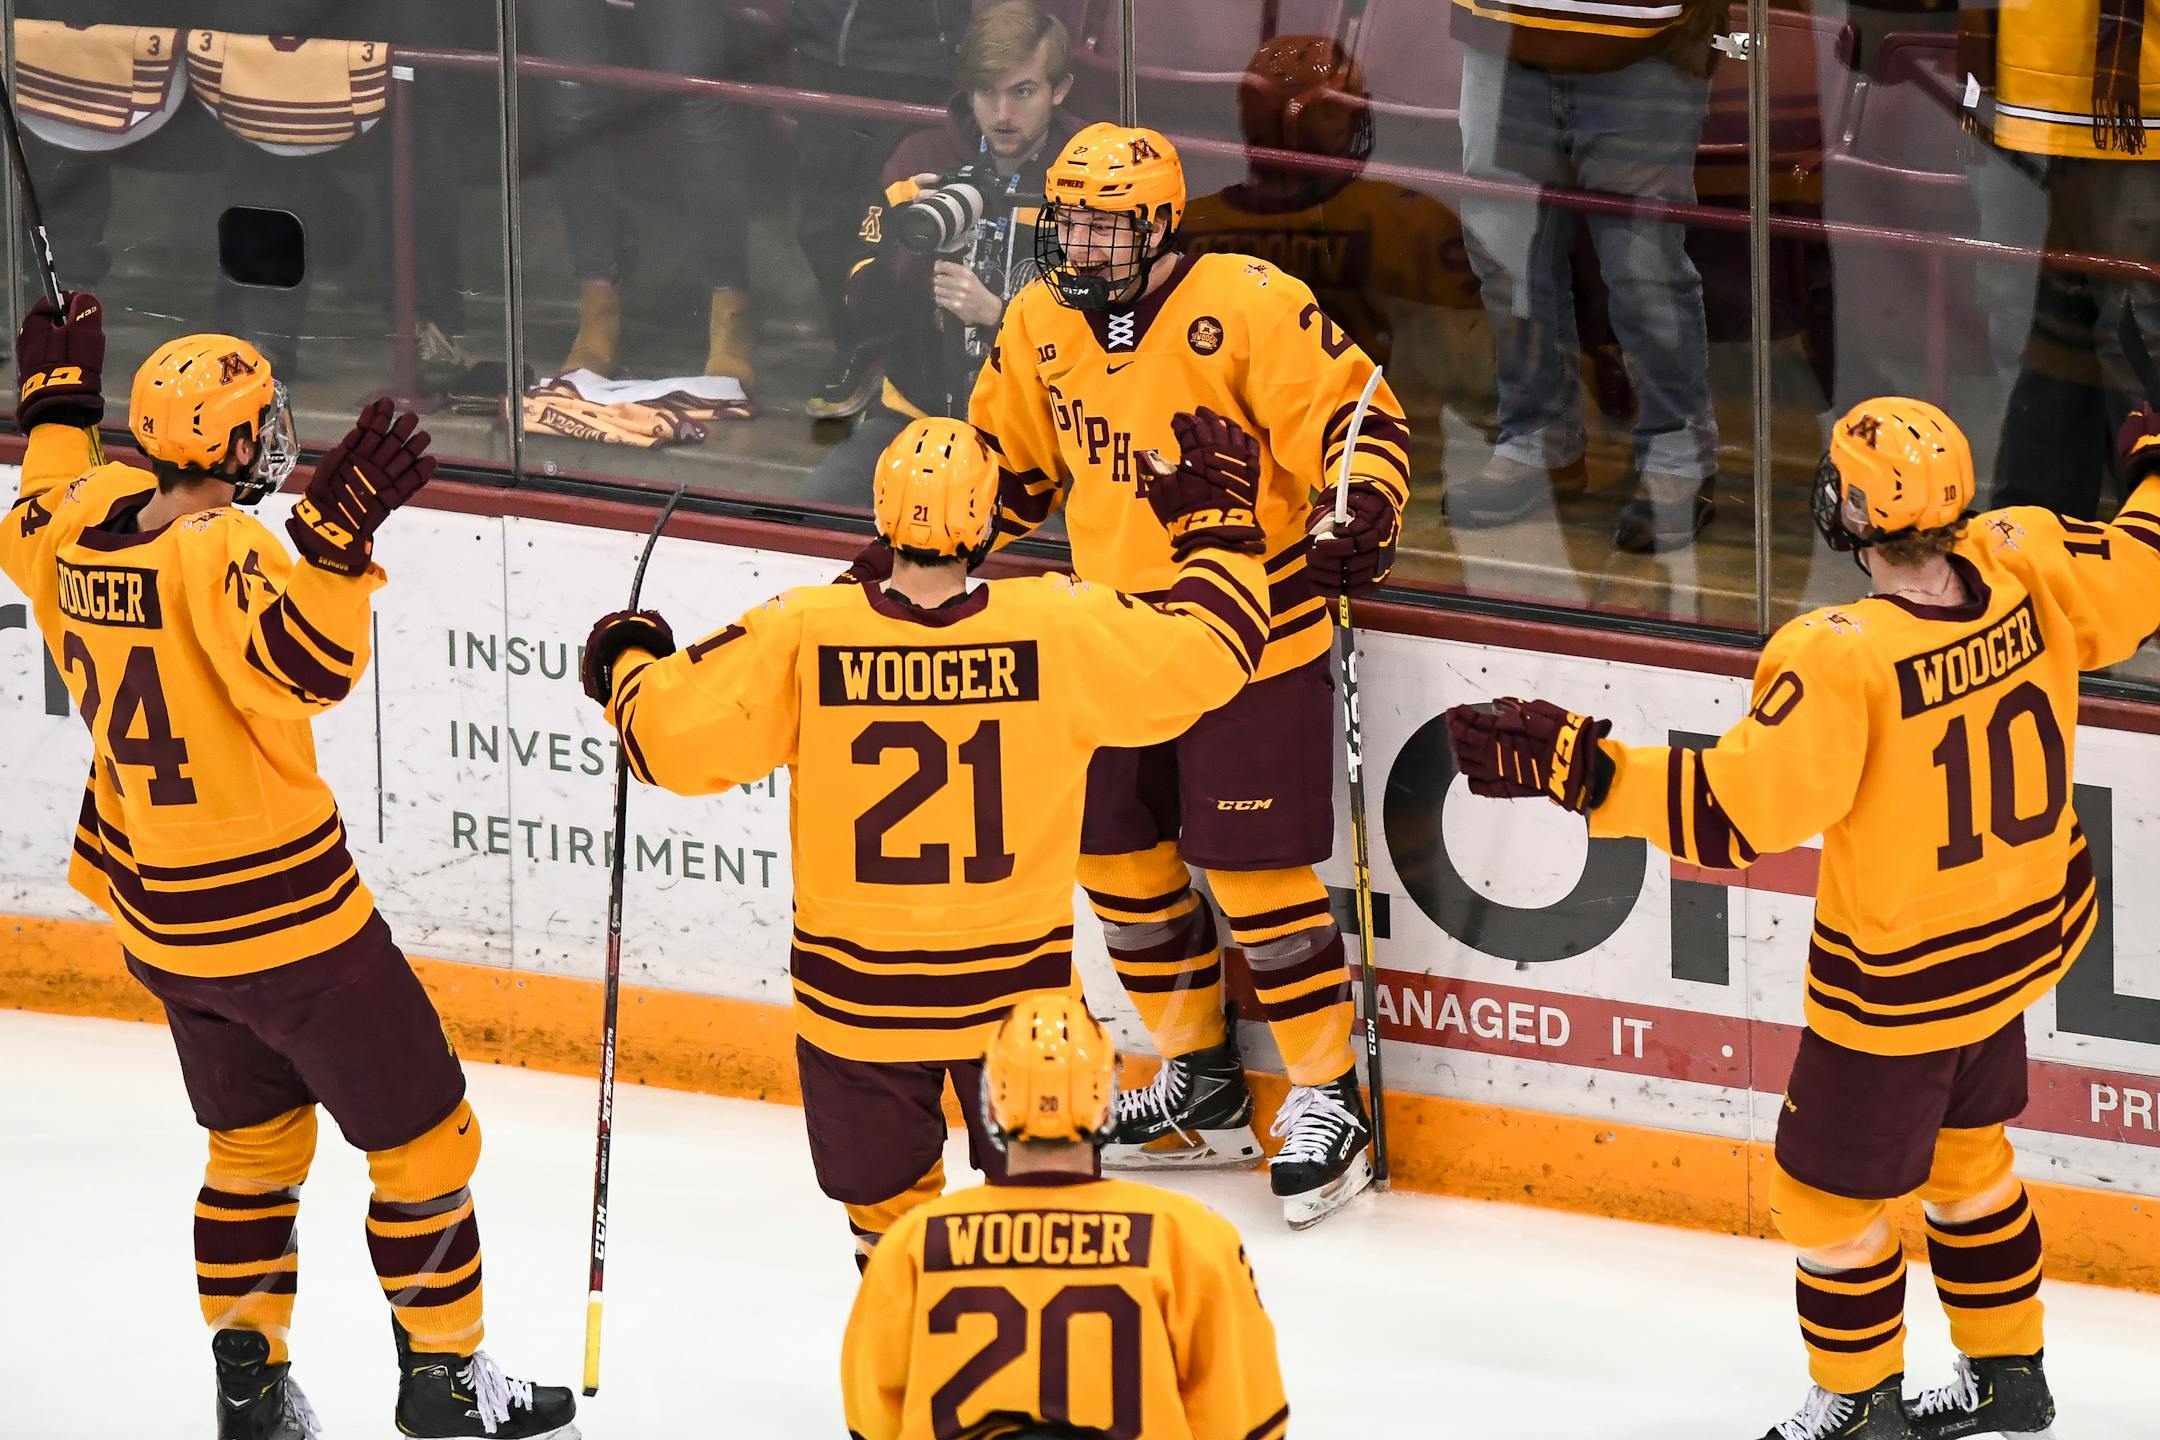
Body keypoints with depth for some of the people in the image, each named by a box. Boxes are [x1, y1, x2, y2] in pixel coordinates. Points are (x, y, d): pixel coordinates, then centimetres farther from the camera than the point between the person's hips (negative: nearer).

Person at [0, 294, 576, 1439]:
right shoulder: (217, 552, -24)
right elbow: (308, 663, -38)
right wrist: (336, 535, -48)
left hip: (161, 923, 8)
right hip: (284, 916, -8)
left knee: (255, 1139, 23)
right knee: (423, 1138, 7)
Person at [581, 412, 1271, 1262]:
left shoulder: (802, 635, -15)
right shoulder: (1059, 629, -13)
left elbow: (673, 733, -8)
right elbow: (1209, 650, -2)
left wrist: (627, 665, 14)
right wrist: (1219, 520, 14)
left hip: (856, 992, 0)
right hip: (1017, 984, 0)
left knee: (883, 1194, 19)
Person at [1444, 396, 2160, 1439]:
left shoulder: (1842, 660, -32)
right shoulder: (2024, 570, -16)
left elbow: (1738, 810, -31)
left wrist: (1578, 767, -31)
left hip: (1898, 984, -7)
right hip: (2026, 933, 7)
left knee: (1828, 1188, 14)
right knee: (1959, 1146, 29)